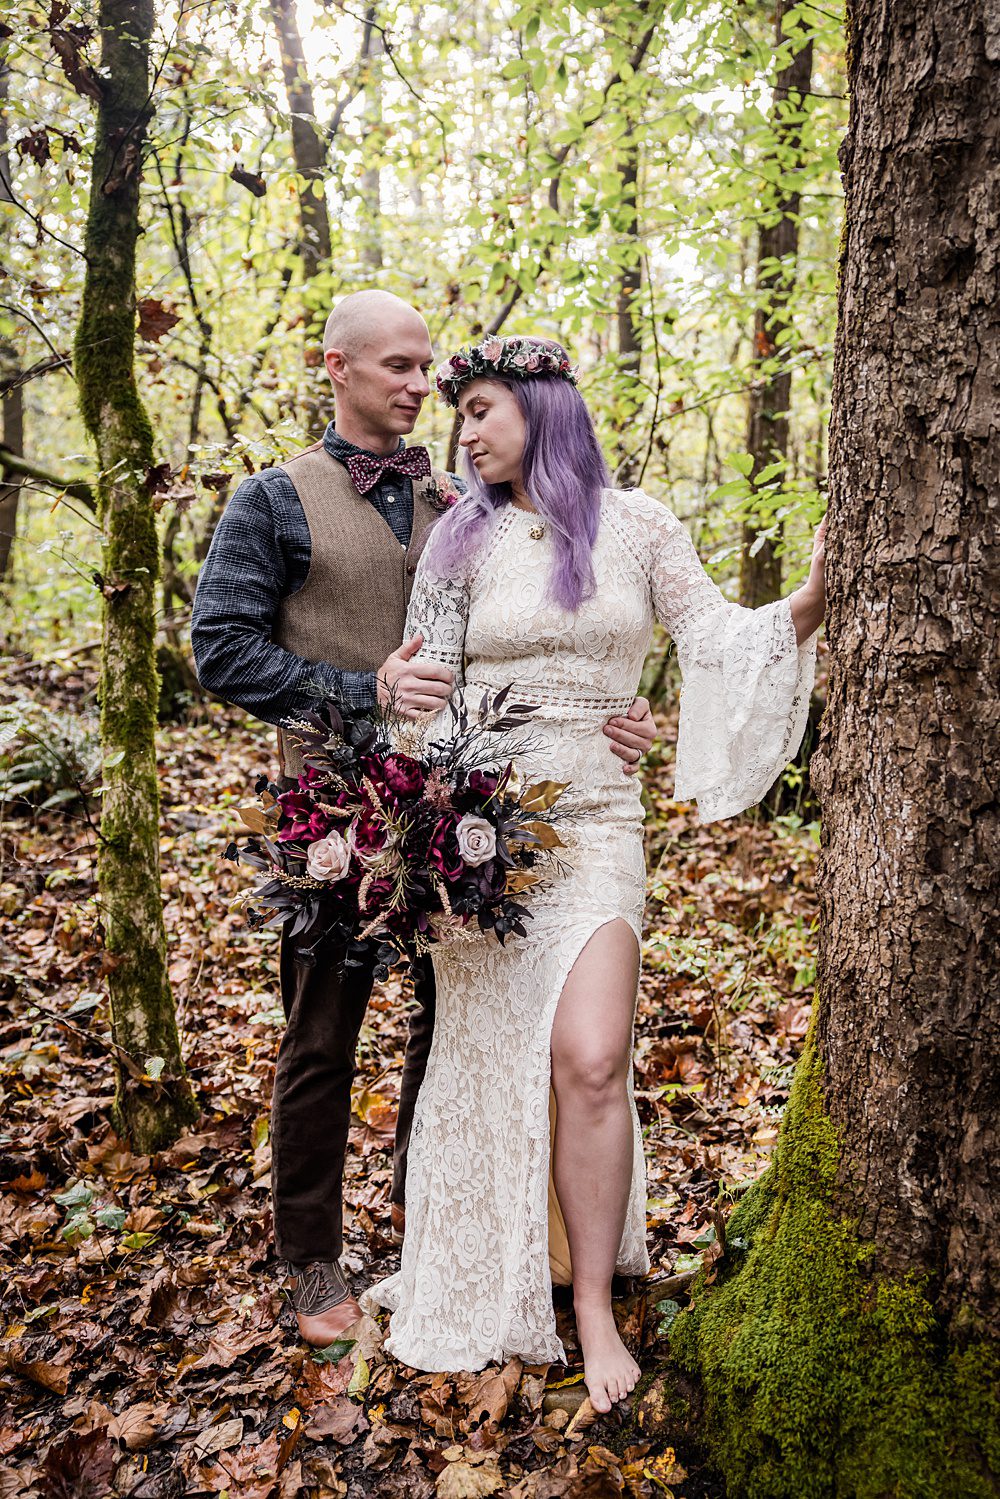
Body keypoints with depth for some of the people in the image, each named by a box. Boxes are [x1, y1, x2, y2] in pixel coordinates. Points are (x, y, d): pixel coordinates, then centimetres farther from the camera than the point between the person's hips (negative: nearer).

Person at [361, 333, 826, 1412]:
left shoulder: (635, 525, 5)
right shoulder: (462, 538, 6)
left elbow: (710, 633, 4)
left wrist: (808, 602, -12)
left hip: (595, 821, -1)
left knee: (589, 1059, -12)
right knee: (484, 1058, 8)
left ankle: (592, 1306, 9)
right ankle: (478, 1276, 31)